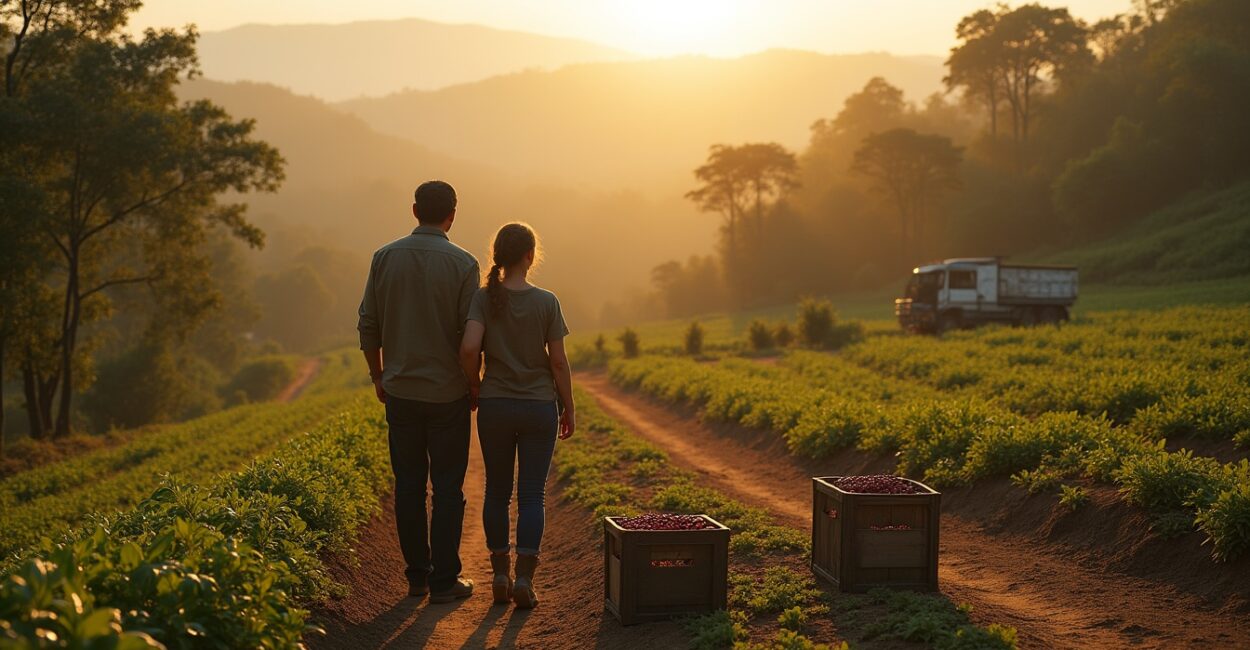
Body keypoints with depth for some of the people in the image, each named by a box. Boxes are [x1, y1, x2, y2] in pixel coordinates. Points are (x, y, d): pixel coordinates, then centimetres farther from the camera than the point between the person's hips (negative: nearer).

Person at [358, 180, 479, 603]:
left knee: (409, 485, 10)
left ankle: (417, 575, 17)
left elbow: (368, 326, 4)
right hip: (448, 393, -3)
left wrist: (378, 376, 16)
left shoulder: (386, 258, 0)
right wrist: (474, 382, 6)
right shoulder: (462, 264, -9)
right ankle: (444, 581, 7)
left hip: (400, 390, 3)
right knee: (447, 488, 4)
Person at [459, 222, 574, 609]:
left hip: (495, 406, 1)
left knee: (497, 492, 14)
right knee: (532, 496, 4)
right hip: (539, 407, -1)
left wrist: (474, 385, 0)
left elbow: (469, 348, -18)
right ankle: (524, 579, -1)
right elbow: (558, 362, -5)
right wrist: (569, 409, 5)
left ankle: (500, 576, 18)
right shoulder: (546, 302, -6)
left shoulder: (484, 298, -5)